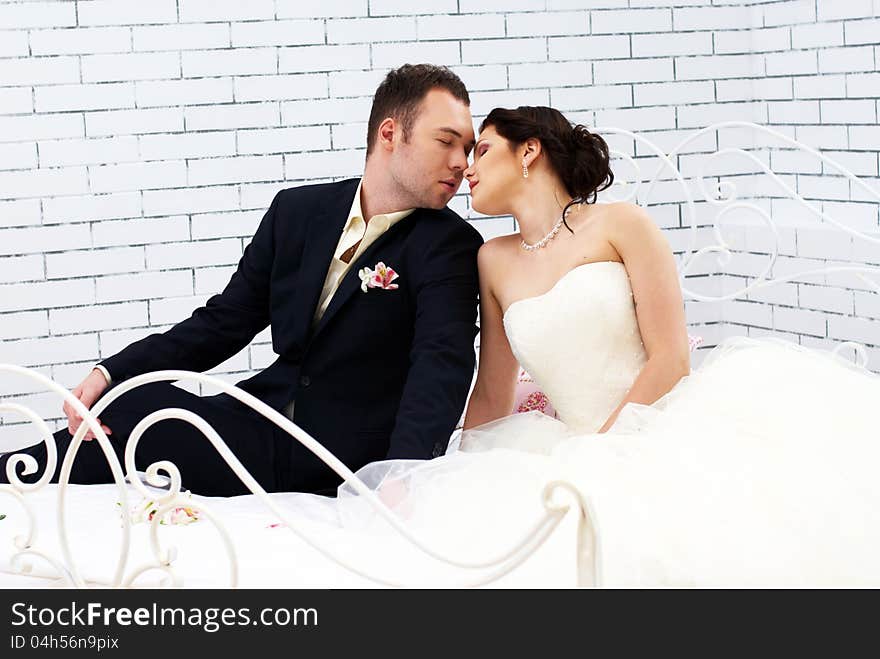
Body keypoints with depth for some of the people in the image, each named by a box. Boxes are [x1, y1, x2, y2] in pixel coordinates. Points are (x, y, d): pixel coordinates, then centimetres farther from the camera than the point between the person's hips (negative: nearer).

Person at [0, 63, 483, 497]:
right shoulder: (297, 210, 6)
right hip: (263, 432, 5)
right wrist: (109, 373, -5)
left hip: (345, 467, -5)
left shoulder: (449, 245, -9)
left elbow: (443, 361, -23)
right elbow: (224, 322, 9)